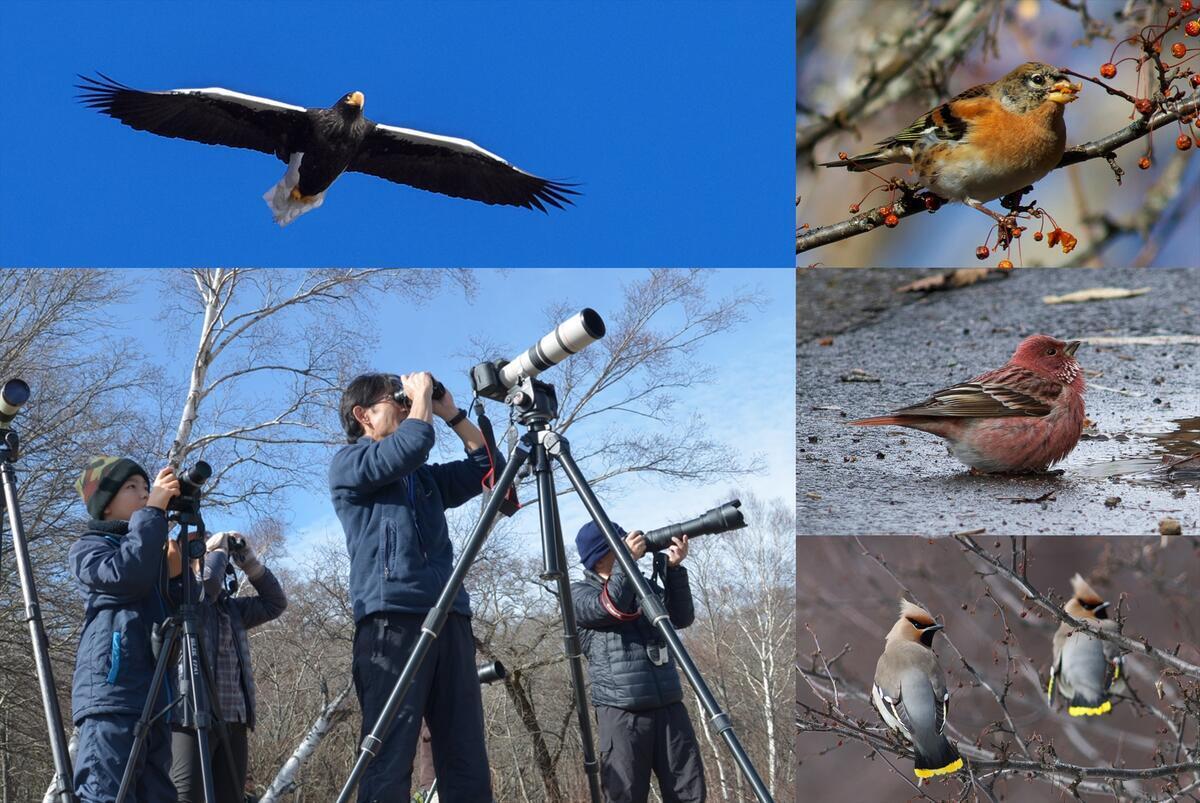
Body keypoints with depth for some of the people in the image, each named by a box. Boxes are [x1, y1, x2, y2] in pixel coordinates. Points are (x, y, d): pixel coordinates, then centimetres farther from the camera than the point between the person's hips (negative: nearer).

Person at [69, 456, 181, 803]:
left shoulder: (154, 554, 31)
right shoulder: (88, 548, 9)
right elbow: (126, 577, -13)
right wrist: (153, 512, -7)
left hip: (156, 697, 7)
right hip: (111, 692, -7)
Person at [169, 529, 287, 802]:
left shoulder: (230, 606, 22)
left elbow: (275, 603, 23)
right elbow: (207, 581, -17)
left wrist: (249, 562, 14)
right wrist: (219, 550, 2)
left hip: (234, 721, 7)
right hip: (192, 717, -7)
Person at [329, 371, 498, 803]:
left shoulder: (424, 477, 27)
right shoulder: (349, 463, 7)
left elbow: (487, 465, 27)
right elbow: (411, 446, -10)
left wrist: (450, 412, 21)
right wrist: (422, 394, 5)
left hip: (450, 617, 7)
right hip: (392, 619, -7)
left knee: (468, 763, -1)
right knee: (389, 760, -13)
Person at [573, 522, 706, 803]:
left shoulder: (645, 586, 19)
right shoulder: (579, 593, 6)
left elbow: (682, 618, 6)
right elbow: (609, 607, -14)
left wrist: (673, 567, -5)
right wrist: (627, 561, -17)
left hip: (668, 706, 5)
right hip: (621, 711, -5)